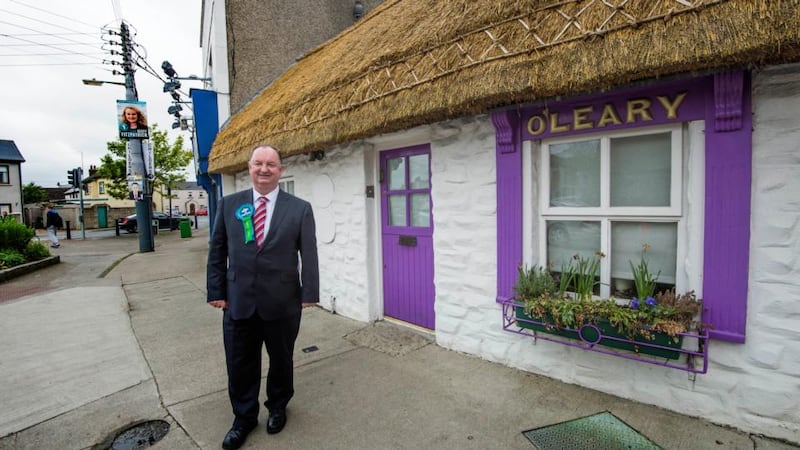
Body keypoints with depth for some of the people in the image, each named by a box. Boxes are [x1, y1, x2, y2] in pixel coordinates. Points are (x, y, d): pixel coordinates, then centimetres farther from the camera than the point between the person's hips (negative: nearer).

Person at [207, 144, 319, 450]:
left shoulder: (300, 208, -4)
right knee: (239, 365, 15)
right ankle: (244, 417, 39)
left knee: (281, 360, 17)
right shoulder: (229, 204, 3)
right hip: (238, 302, 2)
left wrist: (309, 294, -8)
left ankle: (277, 407, 44)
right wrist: (216, 292, 2)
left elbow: (309, 254, -4)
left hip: (282, 303, -1)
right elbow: (217, 251, 6)